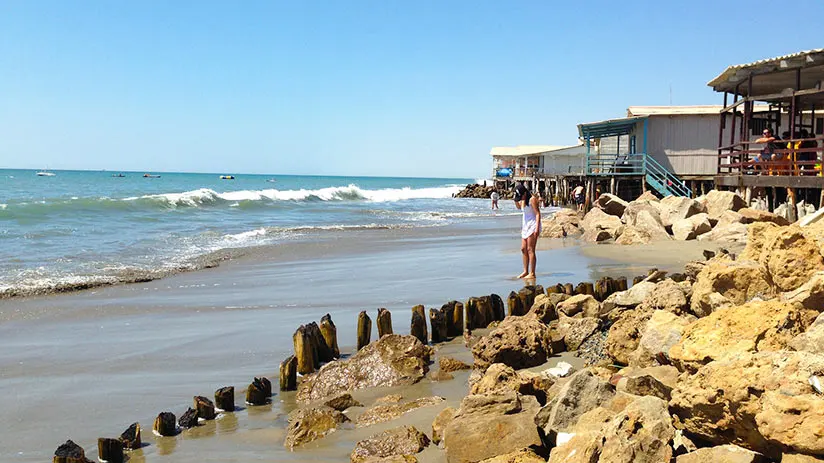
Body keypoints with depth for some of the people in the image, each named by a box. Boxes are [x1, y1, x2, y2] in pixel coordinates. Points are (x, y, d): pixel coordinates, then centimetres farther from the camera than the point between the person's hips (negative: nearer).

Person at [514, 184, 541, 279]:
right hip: (525, 225, 9)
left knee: (530, 250, -10)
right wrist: (516, 199, 10)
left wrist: (537, 228, -23)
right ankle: (525, 271, 13)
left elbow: (537, 214, -16)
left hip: (533, 225, -9)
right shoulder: (523, 200, 10)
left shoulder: (532, 199, -14)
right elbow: (518, 207, 31)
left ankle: (532, 273, -7)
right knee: (523, 249, 7)